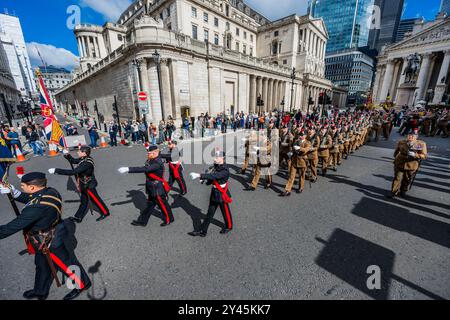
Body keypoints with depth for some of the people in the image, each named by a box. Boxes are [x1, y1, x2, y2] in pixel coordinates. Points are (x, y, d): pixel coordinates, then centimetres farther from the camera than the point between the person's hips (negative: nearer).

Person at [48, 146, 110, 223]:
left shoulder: (87, 163, -31)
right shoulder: (84, 159, -2)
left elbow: (72, 172, -34)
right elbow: (73, 161, 14)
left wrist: (56, 171, -29)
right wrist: (67, 155, -4)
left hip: (89, 186, -9)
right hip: (84, 185, 9)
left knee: (96, 199, 7)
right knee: (84, 201, 19)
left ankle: (105, 213, 23)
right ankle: (78, 218, 33)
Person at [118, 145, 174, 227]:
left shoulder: (157, 162, -27)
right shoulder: (152, 160, 2)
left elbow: (144, 169, -38)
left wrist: (128, 169, -40)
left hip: (158, 189, -9)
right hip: (152, 188, 9)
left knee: (163, 204, 10)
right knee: (150, 205, 21)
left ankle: (169, 220, 31)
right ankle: (142, 221, 35)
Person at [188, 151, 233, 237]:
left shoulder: (225, 170, -25)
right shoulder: (216, 166, -1)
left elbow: (213, 176, -38)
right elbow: (212, 178, 8)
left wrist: (199, 175, -43)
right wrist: (206, 180, -14)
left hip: (222, 194, -7)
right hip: (214, 193, 7)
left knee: (225, 212, 16)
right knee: (210, 213, 14)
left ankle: (228, 226, 42)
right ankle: (203, 231, 24)